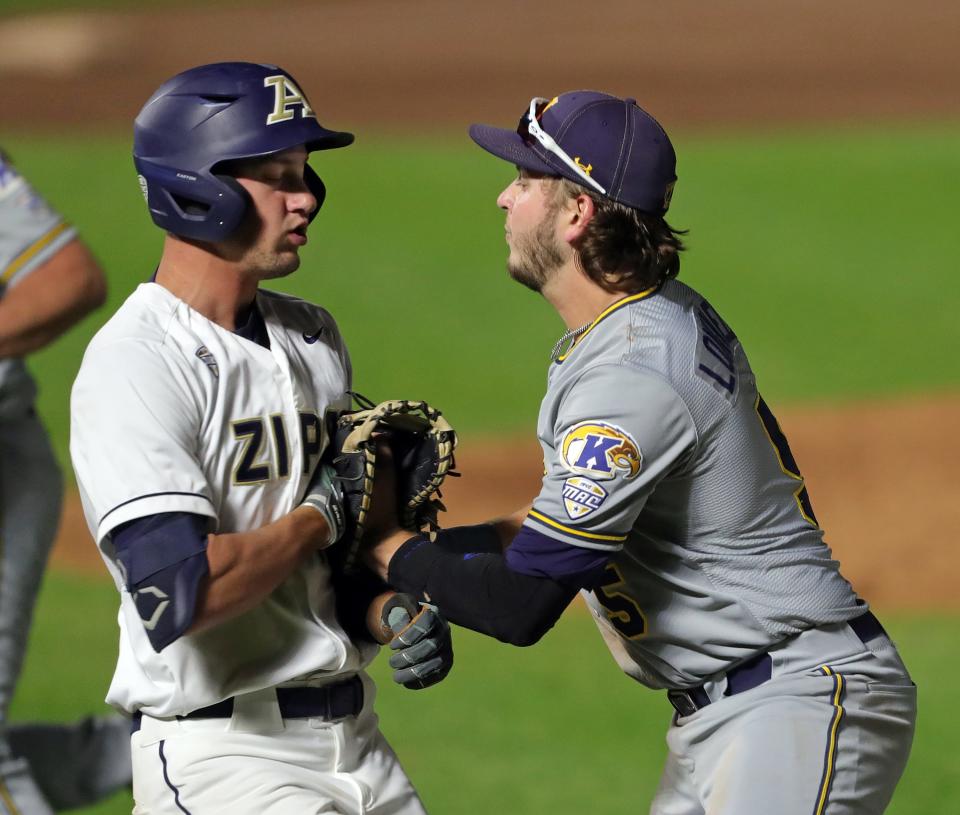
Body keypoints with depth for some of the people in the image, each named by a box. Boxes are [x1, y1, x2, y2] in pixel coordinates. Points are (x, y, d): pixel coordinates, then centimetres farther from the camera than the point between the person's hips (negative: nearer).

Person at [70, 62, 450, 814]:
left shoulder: (314, 339, 12)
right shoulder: (136, 365, -14)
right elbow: (183, 593, -25)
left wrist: (389, 611, -2)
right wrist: (321, 515, -11)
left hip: (356, 742, 8)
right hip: (219, 752, -8)